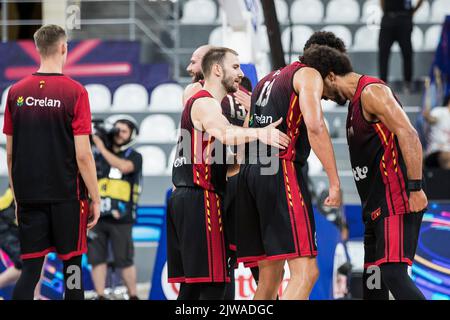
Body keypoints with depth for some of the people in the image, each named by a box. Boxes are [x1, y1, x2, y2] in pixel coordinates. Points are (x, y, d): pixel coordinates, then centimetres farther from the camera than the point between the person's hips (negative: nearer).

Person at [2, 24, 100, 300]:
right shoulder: (75, 92, -8)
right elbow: (82, 155, -10)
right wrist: (95, 199, -2)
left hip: (28, 195, 3)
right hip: (67, 195, -3)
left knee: (30, 269, 3)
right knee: (72, 264, 9)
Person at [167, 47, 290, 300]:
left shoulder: (202, 103, 23)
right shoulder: (205, 103, -10)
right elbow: (224, 134, -34)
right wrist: (258, 133, -50)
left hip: (185, 201, 11)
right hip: (201, 201, -11)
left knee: (191, 285, 10)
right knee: (212, 285, -14)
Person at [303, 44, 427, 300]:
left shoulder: (371, 91, -10)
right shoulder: (356, 101, 22)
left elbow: (408, 135, -20)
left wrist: (416, 188, -26)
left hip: (396, 201, -11)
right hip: (378, 206, 11)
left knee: (393, 273, -21)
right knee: (372, 282, 9)